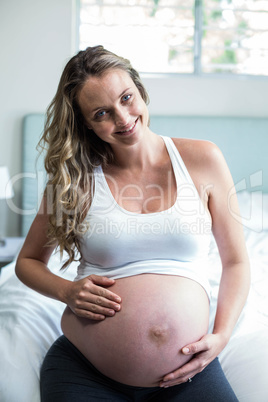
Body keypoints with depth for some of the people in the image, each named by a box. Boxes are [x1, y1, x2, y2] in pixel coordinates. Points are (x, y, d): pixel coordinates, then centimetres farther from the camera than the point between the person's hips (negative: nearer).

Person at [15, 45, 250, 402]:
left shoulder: (202, 159, 1)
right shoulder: (74, 177, 0)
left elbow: (235, 261, 8)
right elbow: (28, 261, 13)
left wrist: (221, 336, -6)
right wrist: (67, 291, -8)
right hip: (83, 370, -1)